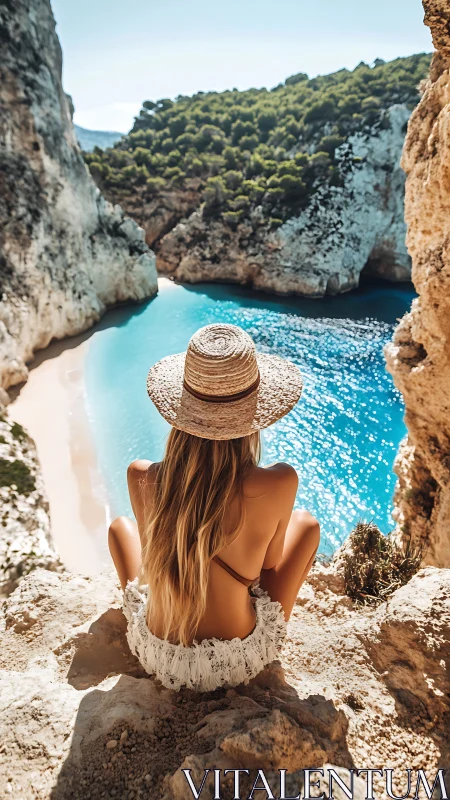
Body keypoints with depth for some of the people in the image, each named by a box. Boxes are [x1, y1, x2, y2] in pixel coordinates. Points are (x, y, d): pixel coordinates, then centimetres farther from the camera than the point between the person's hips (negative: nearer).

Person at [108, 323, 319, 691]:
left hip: (157, 658, 2)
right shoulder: (279, 483, -25)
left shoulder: (142, 478, -20)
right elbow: (271, 563, -6)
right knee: (306, 524, 16)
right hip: (239, 663, -1)